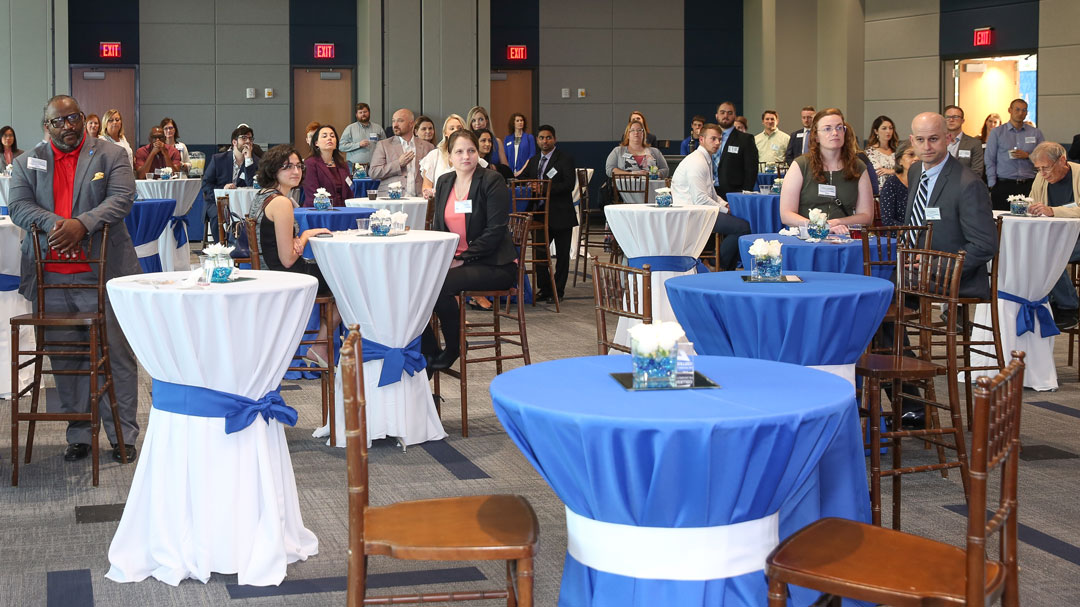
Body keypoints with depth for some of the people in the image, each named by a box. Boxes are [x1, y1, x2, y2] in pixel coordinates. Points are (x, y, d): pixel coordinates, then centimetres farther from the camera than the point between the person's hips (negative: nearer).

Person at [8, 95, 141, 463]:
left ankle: (123, 435, 10)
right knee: (66, 360, 8)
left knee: (117, 356, 1)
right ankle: (79, 435, 17)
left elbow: (122, 198, -8)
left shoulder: (111, 156, 5)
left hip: (101, 275, -2)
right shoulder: (28, 163, 12)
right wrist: (55, 222, -19)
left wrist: (82, 224, -22)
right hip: (52, 277, 2)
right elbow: (18, 206, 0)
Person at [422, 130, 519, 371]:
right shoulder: (444, 182, 12)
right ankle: (428, 354, -8)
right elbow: (437, 227, 16)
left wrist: (462, 259, -18)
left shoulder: (492, 182, -8)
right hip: (452, 260, 6)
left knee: (440, 284, -30)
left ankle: (452, 350, -8)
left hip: (493, 265, -6)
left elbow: (495, 231, -14)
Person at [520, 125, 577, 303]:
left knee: (562, 254, 3)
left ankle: (558, 291, 11)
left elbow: (569, 184, -17)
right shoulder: (533, 161, 15)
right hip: (541, 213, 6)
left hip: (561, 214, -6)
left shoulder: (565, 158, -6)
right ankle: (544, 289, 17)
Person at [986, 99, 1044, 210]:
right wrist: (992, 185, -2)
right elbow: (989, 160, 6)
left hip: (1029, 185, 1)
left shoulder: (1036, 133, 13)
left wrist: (1028, 156, -7)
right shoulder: (996, 133, 9)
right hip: (1003, 185, -1)